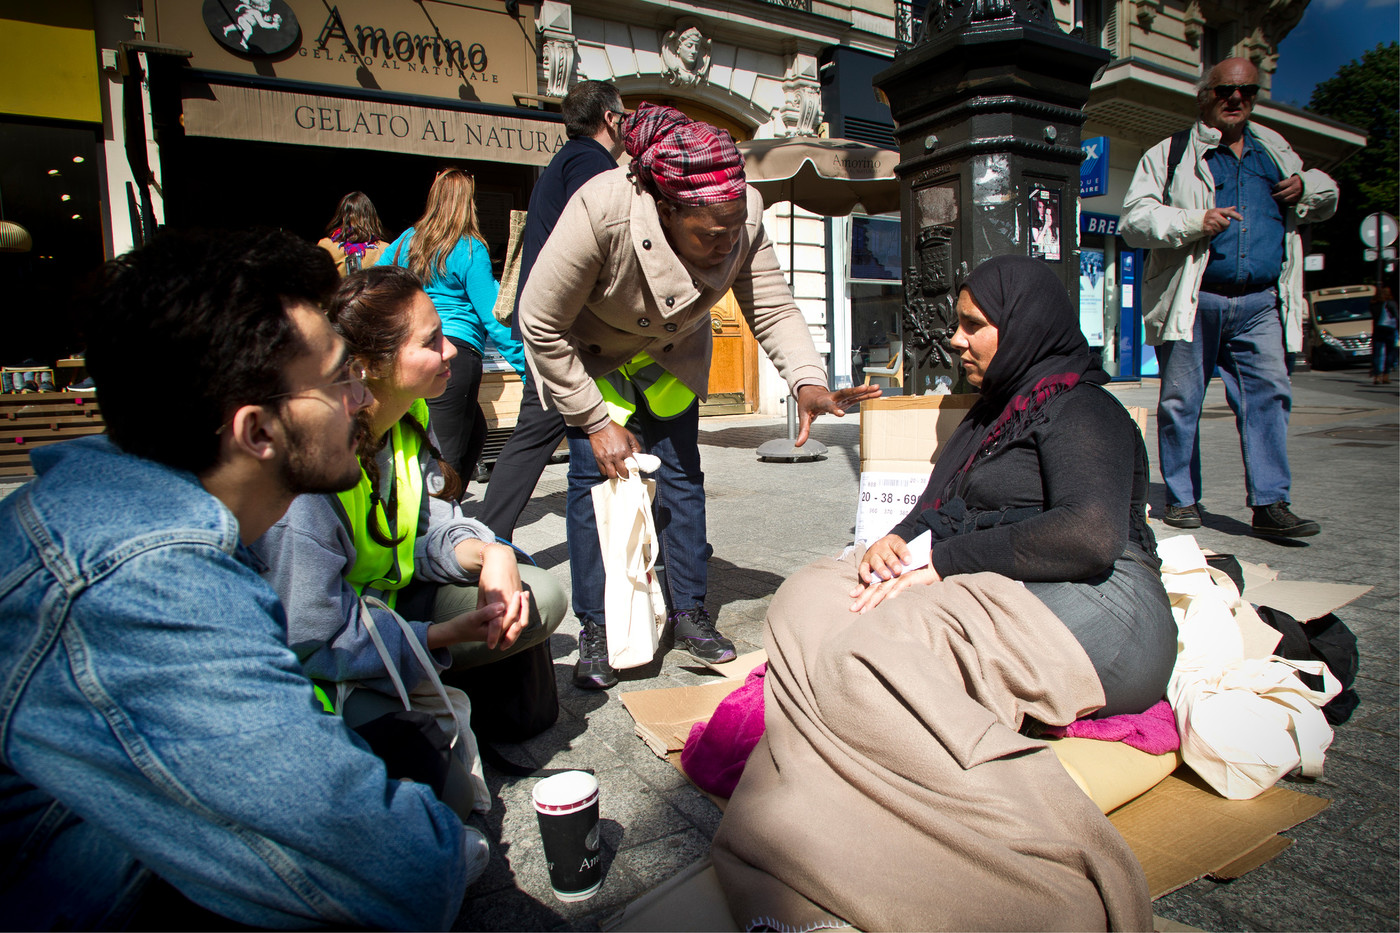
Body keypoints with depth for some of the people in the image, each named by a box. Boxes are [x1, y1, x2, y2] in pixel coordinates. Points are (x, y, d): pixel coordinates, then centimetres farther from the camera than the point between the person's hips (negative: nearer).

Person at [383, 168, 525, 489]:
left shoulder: (407, 241, 13)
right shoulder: (470, 249, -4)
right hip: (456, 352, -7)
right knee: (448, 454, 0)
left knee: (474, 430, 19)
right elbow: (492, 317, -9)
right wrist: (524, 363, -7)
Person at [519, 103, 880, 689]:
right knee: (595, 472, -11)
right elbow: (541, 327, -28)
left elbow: (773, 309, -18)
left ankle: (690, 613, 14)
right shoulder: (601, 211, -38)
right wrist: (596, 421, -23)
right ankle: (594, 631, 3)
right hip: (589, 354, -3)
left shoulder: (742, 217, -28)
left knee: (681, 473, -1)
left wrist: (807, 381, -38)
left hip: (671, 355, 3)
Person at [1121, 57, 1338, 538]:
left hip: (1260, 304, 4)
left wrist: (1308, 189, 10)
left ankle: (1270, 504, -3)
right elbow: (1134, 220, -4)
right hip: (1193, 302, -3)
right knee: (1181, 401, 1)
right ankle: (1182, 500, 13)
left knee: (1268, 395, -6)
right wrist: (1195, 223, -17)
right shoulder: (1170, 155, 8)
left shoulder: (1276, 152, 22)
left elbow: (1326, 199, 34)